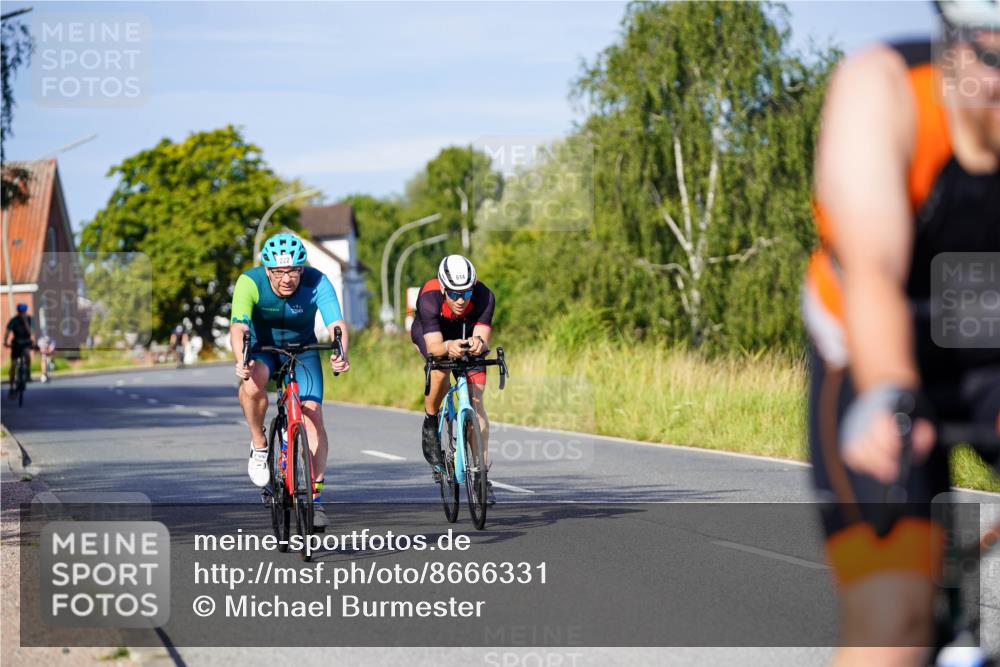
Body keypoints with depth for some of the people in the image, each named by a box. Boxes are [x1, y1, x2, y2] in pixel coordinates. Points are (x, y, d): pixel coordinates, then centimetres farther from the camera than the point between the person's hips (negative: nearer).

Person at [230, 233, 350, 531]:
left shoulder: (317, 282, -27)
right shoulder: (250, 283, -28)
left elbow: (336, 324, -38)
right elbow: (238, 327, -39)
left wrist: (341, 355, -59)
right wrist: (241, 361, -59)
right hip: (262, 348, -1)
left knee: (313, 416, -15)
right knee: (253, 383, -35)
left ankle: (315, 498, -8)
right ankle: (259, 446, -10)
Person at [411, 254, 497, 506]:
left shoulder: (484, 296, -33)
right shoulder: (429, 298, -38)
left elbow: (483, 338, -39)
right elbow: (434, 347, -43)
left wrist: (478, 343, -62)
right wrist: (449, 347, -65)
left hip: (467, 336, 2)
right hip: (430, 335, -2)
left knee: (476, 400, -11)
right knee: (440, 370, -35)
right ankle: (430, 424, -6)